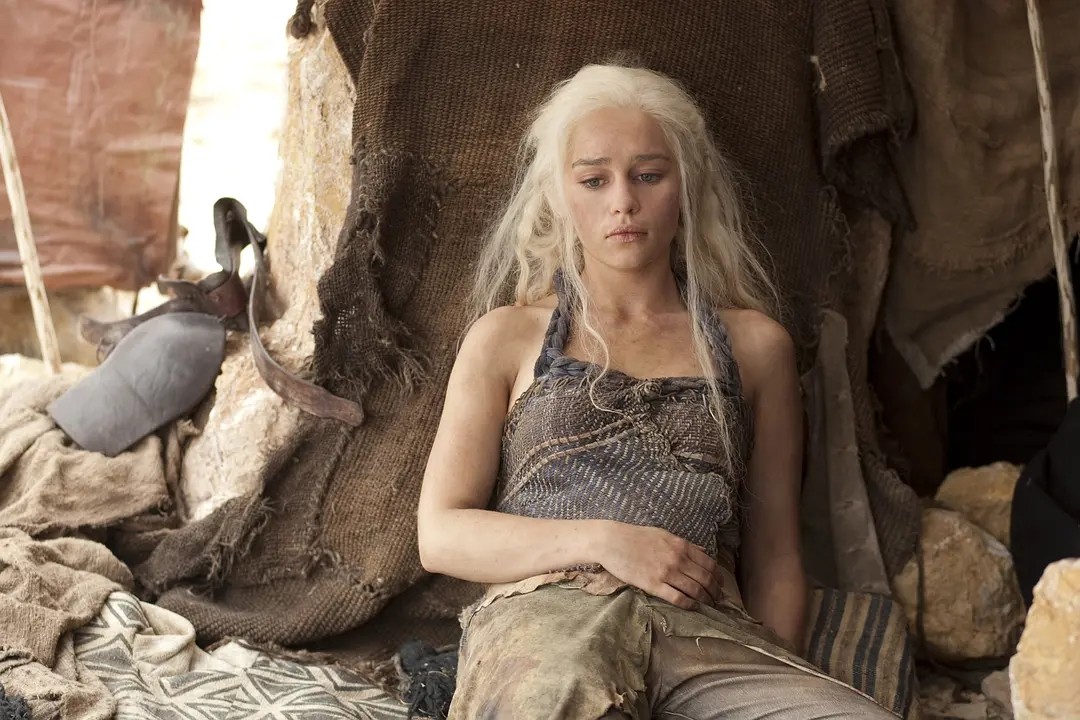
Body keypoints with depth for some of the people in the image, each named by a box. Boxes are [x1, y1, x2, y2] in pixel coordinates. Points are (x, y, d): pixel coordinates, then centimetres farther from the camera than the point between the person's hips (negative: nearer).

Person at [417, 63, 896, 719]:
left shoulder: (755, 344, 20)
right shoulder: (507, 338, 18)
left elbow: (775, 555, 19)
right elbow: (441, 535, 10)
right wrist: (603, 541, -5)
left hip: (709, 633, 3)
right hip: (545, 615, -2)